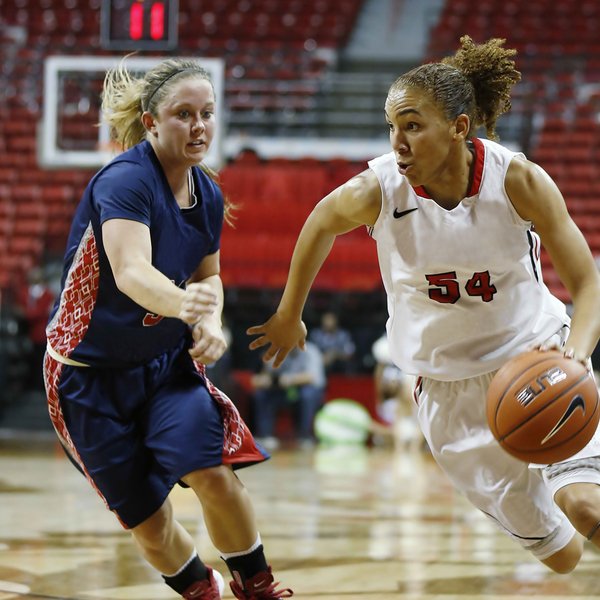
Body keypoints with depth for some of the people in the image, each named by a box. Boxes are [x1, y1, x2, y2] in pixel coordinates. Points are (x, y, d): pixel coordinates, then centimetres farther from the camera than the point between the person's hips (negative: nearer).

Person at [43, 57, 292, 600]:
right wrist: (181, 303, -62)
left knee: (213, 473, -20)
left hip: (167, 361, 5)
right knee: (148, 523, 0)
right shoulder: (124, 181, -24)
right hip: (92, 372, -4)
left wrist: (210, 322, -9)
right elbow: (130, 271, -41)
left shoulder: (208, 195, -2)